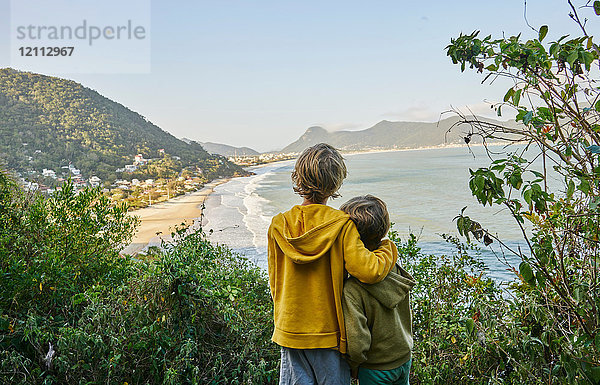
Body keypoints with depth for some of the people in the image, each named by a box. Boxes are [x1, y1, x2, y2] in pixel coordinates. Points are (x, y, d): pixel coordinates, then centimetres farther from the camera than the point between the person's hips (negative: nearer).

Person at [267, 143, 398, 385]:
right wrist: (388, 249, -5)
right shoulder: (341, 225, -16)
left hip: (290, 331, 3)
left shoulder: (278, 226, -6)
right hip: (329, 333, -2)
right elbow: (369, 271, -24)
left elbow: (275, 283, 3)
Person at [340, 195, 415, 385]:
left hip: (376, 370, -6)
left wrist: (353, 366, -10)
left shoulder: (352, 290, -31)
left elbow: (357, 344, -28)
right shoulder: (393, 268, -12)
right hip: (405, 357, 6)